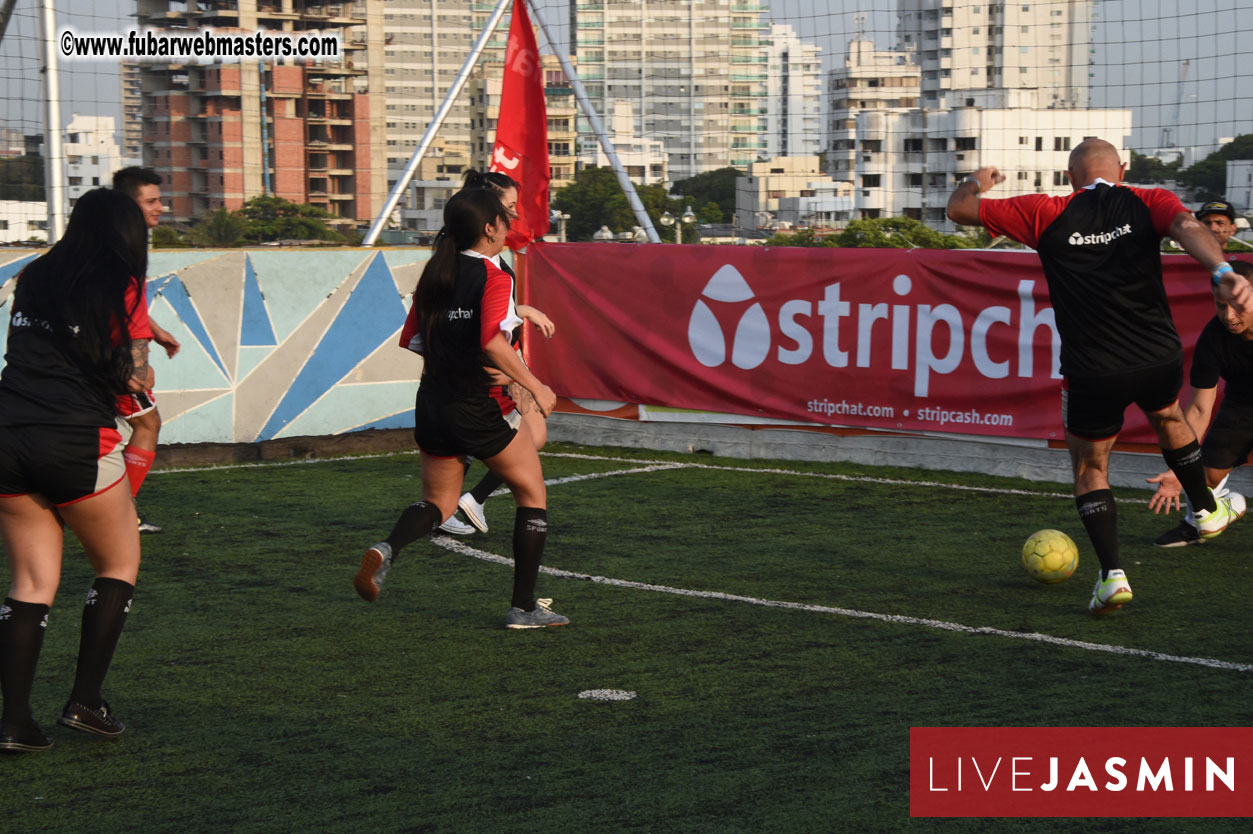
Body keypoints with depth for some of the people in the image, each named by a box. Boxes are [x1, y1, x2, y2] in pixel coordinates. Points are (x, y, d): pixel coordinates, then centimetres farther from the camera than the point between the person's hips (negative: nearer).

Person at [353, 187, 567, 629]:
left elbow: (411, 339, 13)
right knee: (532, 493, 12)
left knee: (439, 501, 22)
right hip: (475, 410, -7)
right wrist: (536, 388, -19)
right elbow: (494, 343, -27)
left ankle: (387, 549, -10)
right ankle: (524, 606, 11)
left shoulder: (434, 274, 8)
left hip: (431, 405, 7)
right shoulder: (494, 277, -13)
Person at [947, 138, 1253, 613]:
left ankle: (1112, 573, 1)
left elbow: (958, 208, 9)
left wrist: (978, 181, 31)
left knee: (1090, 467, 17)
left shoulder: (1047, 214, 2)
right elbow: (1188, 227, -20)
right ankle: (1208, 512, 51)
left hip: (1092, 373, -2)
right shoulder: (1148, 203, 4)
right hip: (1159, 359, 2)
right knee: (1168, 418, 35)